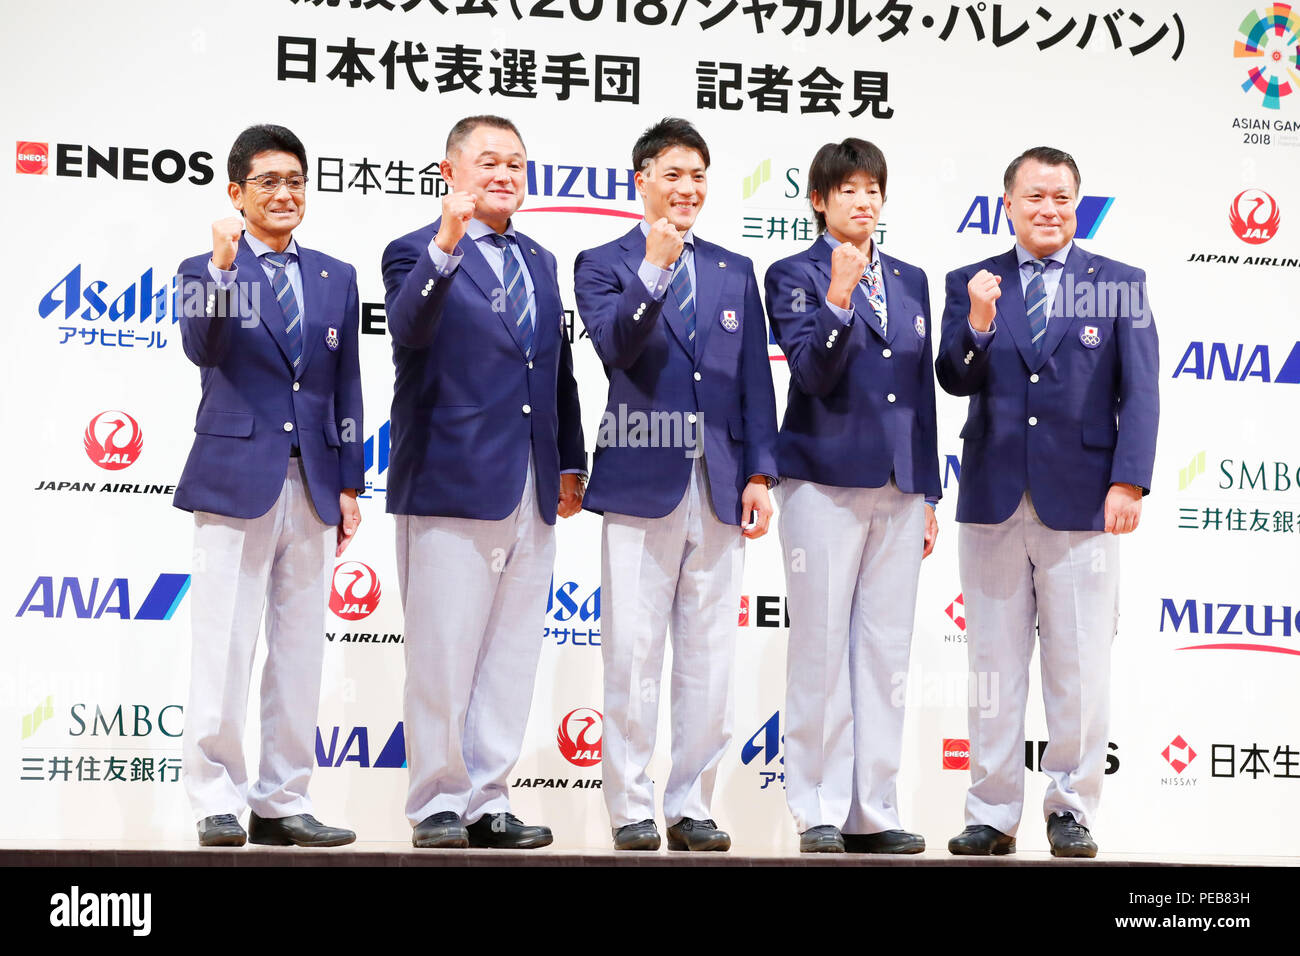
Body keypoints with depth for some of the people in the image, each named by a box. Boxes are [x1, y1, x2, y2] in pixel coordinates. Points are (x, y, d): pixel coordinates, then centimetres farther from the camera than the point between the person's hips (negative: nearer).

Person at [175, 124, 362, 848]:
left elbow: (346, 386, 14)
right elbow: (201, 348, -16)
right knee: (224, 650, -3)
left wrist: (349, 483, 10)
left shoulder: (336, 277, 14)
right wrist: (223, 267, -28)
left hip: (313, 485, 4)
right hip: (236, 480, -4)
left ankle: (283, 802, 14)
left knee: (300, 651, 6)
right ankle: (217, 801, 6)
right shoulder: (207, 269, 3)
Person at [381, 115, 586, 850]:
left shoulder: (541, 262, 18)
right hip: (451, 483, -6)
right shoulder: (418, 253, -2)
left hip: (532, 492, 6)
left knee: (512, 657, 9)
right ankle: (438, 803, 10)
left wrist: (570, 464, 15)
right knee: (443, 656, -1)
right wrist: (446, 246, -37)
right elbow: (410, 327, -24)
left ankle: (488, 802, 17)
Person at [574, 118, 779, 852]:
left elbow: (755, 380, 11)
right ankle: (632, 807, 9)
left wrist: (759, 475, 4)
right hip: (642, 484, -3)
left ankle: (693, 806, 14)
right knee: (633, 656, 0)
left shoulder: (735, 272, 14)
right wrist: (655, 267, -21)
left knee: (710, 658, 6)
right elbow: (614, 345, -14)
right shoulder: (604, 265, 4)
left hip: (721, 488, 4)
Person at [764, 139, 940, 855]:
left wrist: (928, 493, 13)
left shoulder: (910, 280, 16)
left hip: (899, 490, 5)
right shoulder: (794, 275, 1)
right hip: (826, 484, -5)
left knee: (886, 653, 5)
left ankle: (873, 811, 11)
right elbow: (813, 372, -11)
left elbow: (922, 389, 17)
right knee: (821, 650, -2)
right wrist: (838, 297, -26)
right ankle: (819, 812, 6)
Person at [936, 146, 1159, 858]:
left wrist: (1128, 480, -10)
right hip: (993, 501, 1)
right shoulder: (971, 284, 8)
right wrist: (977, 322, -19)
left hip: (1082, 500, -1)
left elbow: (1139, 392, 0)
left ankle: (1071, 808, 13)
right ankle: (992, 814, 13)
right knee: (994, 666, 6)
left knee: (1080, 669, 2)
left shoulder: (1119, 284, 5)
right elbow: (954, 380, -1)